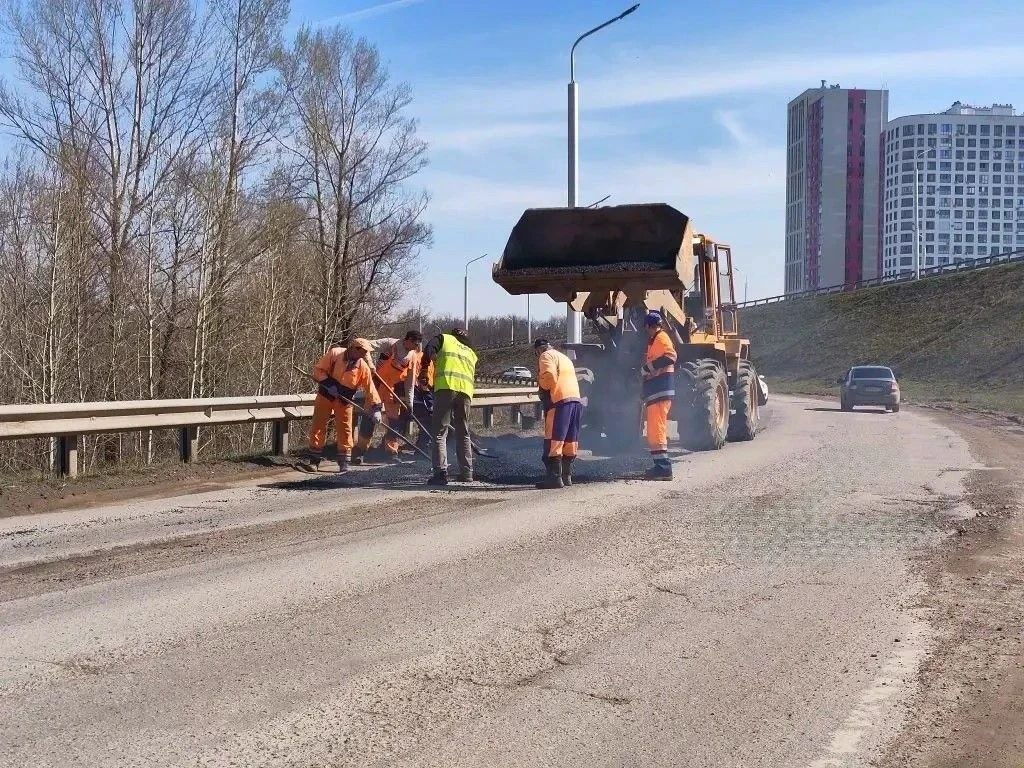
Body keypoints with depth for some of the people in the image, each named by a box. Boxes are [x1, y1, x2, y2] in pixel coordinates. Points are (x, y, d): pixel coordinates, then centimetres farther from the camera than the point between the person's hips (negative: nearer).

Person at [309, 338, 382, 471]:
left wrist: (376, 408, -13)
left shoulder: (363, 367, -7)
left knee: (344, 430, 0)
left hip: (344, 400, 1)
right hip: (326, 395, -1)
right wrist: (329, 384, -22)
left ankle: (344, 461, 9)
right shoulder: (334, 354, -14)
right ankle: (314, 460, 6)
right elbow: (318, 370, -10)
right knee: (318, 426, 0)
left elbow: (370, 389, -6)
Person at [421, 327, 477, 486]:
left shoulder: (444, 338, 21)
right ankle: (467, 473, 16)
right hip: (466, 390, 4)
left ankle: (441, 472, -13)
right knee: (463, 433, 17)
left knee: (439, 432, -4)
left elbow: (429, 350, 3)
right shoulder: (471, 353, 33)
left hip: (446, 386, -4)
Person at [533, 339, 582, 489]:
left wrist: (540, 381, 5)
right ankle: (567, 476, 15)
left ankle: (555, 477, -12)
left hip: (560, 401, -9)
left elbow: (550, 377, -13)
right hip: (577, 400, 9)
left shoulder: (546, 356, 3)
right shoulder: (565, 358, 30)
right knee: (570, 441, 12)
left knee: (554, 441, -8)